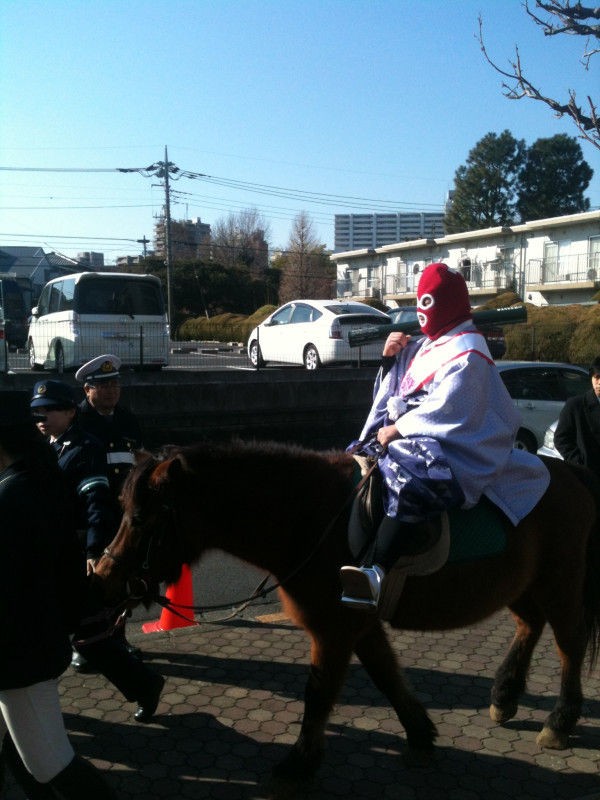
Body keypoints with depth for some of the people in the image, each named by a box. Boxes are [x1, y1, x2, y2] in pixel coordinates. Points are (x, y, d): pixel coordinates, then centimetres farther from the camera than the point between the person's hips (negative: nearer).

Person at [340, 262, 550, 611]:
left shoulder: (467, 350, -7)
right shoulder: (423, 345, 20)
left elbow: (445, 409, -18)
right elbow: (393, 392, 25)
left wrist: (398, 429, -17)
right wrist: (391, 358, 8)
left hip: (450, 444, -10)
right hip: (410, 436, 10)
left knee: (408, 476, -38)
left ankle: (374, 572, -45)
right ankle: (358, 554, -15)